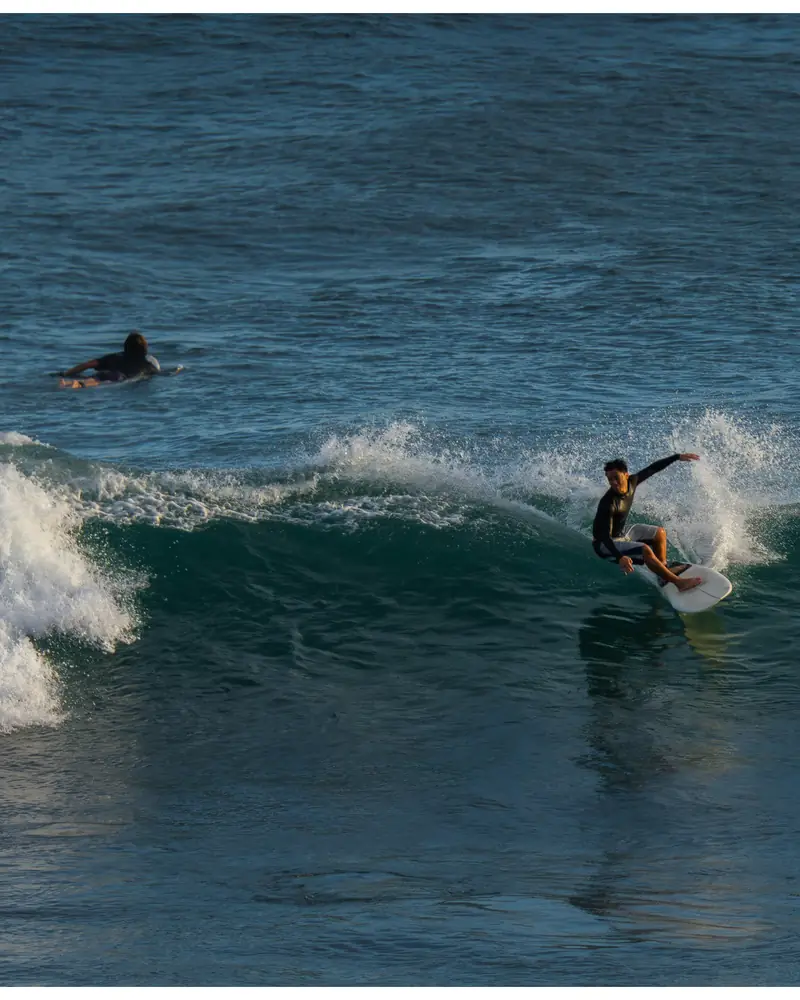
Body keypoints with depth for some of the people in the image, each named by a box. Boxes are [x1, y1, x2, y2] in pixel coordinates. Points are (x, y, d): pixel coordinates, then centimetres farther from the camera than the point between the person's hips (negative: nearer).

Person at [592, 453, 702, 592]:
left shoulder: (631, 482, -13)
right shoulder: (608, 503, -33)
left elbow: (652, 469, 3)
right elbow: (604, 535, -37)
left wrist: (677, 457, 9)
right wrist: (619, 557, -52)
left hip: (622, 535, 9)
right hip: (606, 544, -9)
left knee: (659, 533, 15)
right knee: (645, 550, -27)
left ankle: (665, 572, 18)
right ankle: (678, 582, -22)